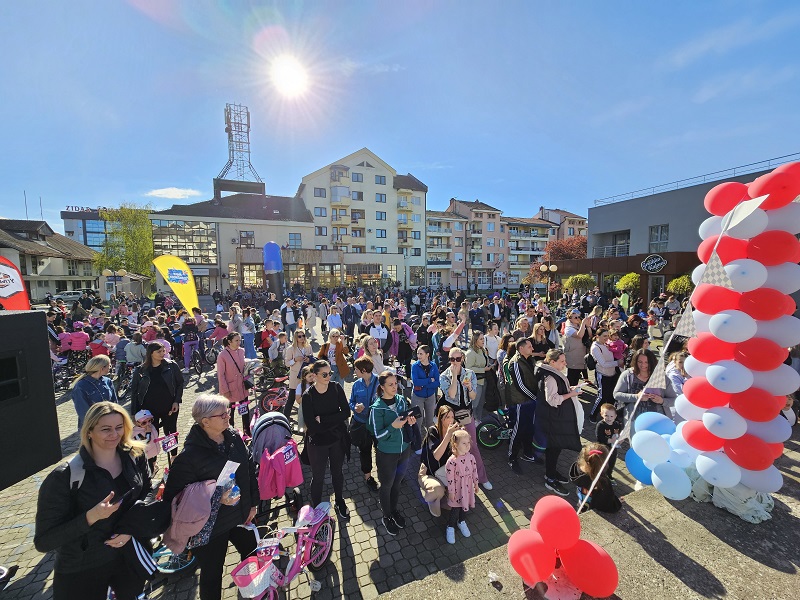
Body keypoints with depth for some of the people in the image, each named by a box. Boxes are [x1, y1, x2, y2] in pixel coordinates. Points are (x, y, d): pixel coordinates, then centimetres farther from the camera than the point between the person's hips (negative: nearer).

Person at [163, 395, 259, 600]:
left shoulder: (234, 439, -8)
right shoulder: (190, 455, -25)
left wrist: (253, 504, 5)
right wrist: (216, 498, -29)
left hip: (240, 517, 6)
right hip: (211, 527, -6)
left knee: (253, 555, 25)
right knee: (212, 575, 15)